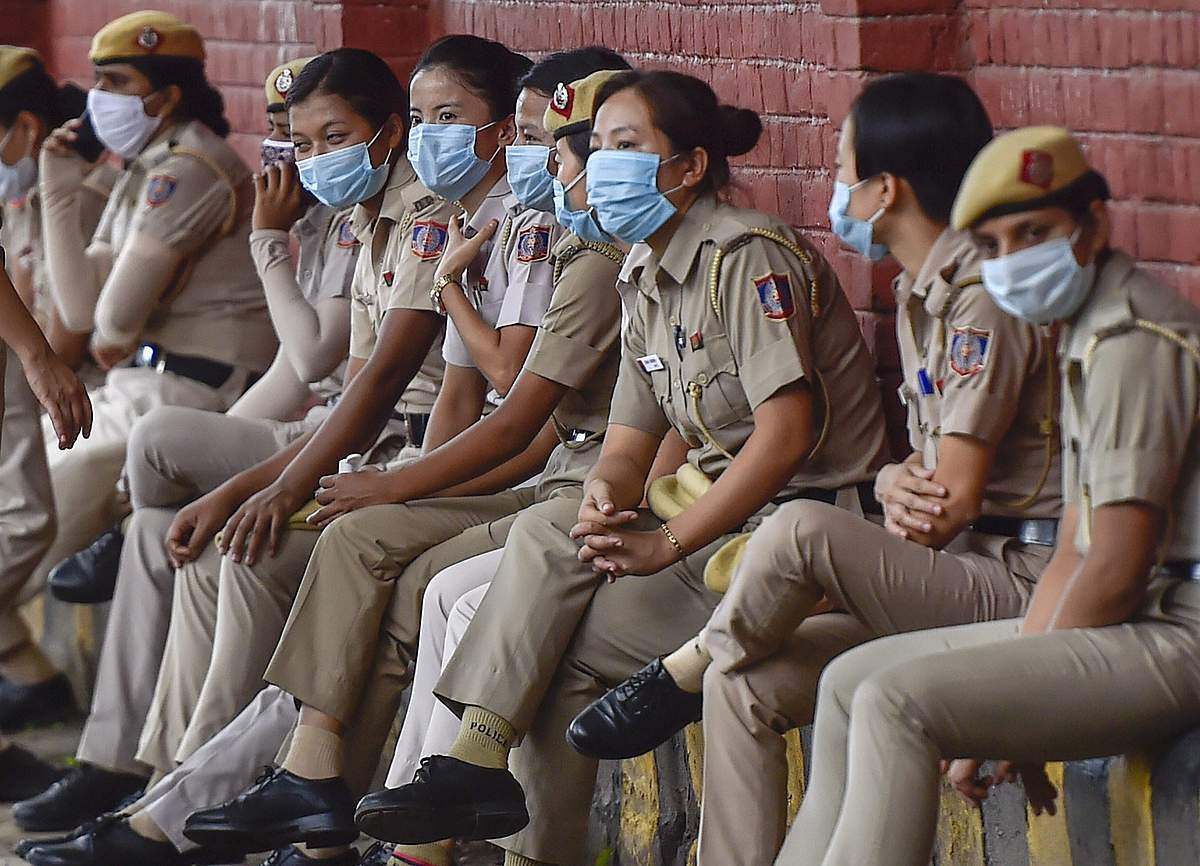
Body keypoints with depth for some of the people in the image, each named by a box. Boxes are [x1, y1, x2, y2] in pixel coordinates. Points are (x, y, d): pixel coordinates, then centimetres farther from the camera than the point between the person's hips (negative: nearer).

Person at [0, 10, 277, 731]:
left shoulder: (188, 170, -16)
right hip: (142, 389, 10)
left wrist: (114, 340, 6)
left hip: (187, 396, -10)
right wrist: (60, 192, 4)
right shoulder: (142, 176, 15)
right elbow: (82, 310, 7)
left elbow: (118, 311, -18)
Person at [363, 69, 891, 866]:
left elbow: (787, 434, -20)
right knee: (543, 537, -14)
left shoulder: (749, 258, -12)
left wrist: (667, 543, -21)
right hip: (724, 517, 8)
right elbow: (628, 446, 13)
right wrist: (605, 497, -12)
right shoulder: (655, 289, 15)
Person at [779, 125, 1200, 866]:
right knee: (851, 682, 11)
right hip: (1133, 625, 11)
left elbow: (1117, 571, -19)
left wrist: (1026, 718, -8)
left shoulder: (1134, 346, -15)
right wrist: (1010, 677, 3)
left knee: (897, 703, -22)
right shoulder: (1095, 340, 19)